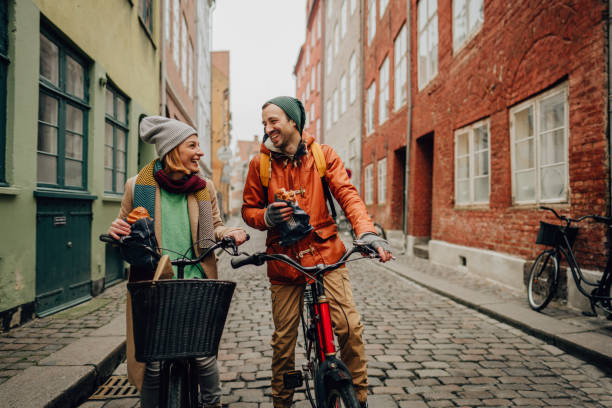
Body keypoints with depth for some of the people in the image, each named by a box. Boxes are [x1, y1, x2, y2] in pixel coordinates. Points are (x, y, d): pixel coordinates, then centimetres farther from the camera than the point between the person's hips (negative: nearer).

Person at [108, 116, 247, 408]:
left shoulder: (204, 187, 7)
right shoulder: (137, 186, 1)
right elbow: (125, 227, 13)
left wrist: (229, 233, -5)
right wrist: (116, 232, -10)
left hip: (196, 282, 1)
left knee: (204, 355, -2)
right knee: (153, 361, 2)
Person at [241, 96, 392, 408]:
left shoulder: (323, 155, 0)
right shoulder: (260, 163, 2)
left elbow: (347, 194, -9)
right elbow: (248, 209, 10)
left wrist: (367, 232, -26)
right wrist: (266, 216, -14)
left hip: (325, 254, -1)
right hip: (284, 261, 1)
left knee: (349, 326, -8)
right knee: (283, 339, 7)